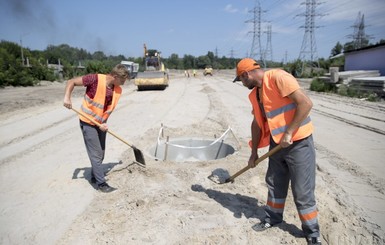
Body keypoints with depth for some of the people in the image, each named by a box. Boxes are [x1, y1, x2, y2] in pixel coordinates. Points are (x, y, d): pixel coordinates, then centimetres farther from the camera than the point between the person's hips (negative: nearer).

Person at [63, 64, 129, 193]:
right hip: (88, 123, -6)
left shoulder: (118, 90, -4)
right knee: (96, 154, -2)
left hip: (100, 123, 7)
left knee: (100, 153, 17)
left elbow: (109, 108, 1)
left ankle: (95, 176, 36)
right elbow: (71, 81, -14)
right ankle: (101, 183, 9)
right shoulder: (96, 79, -22)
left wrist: (103, 122, -13)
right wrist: (67, 97, -29)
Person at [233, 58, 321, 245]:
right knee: (274, 185, 18)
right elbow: (257, 123, 15)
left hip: (299, 143, -7)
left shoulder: (277, 77, -18)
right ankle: (272, 219, 39)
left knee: (302, 192, 2)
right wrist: (254, 152, 17)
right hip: (277, 144, 8)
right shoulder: (255, 94, 8)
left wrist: (289, 133, -24)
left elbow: (306, 103, -24)